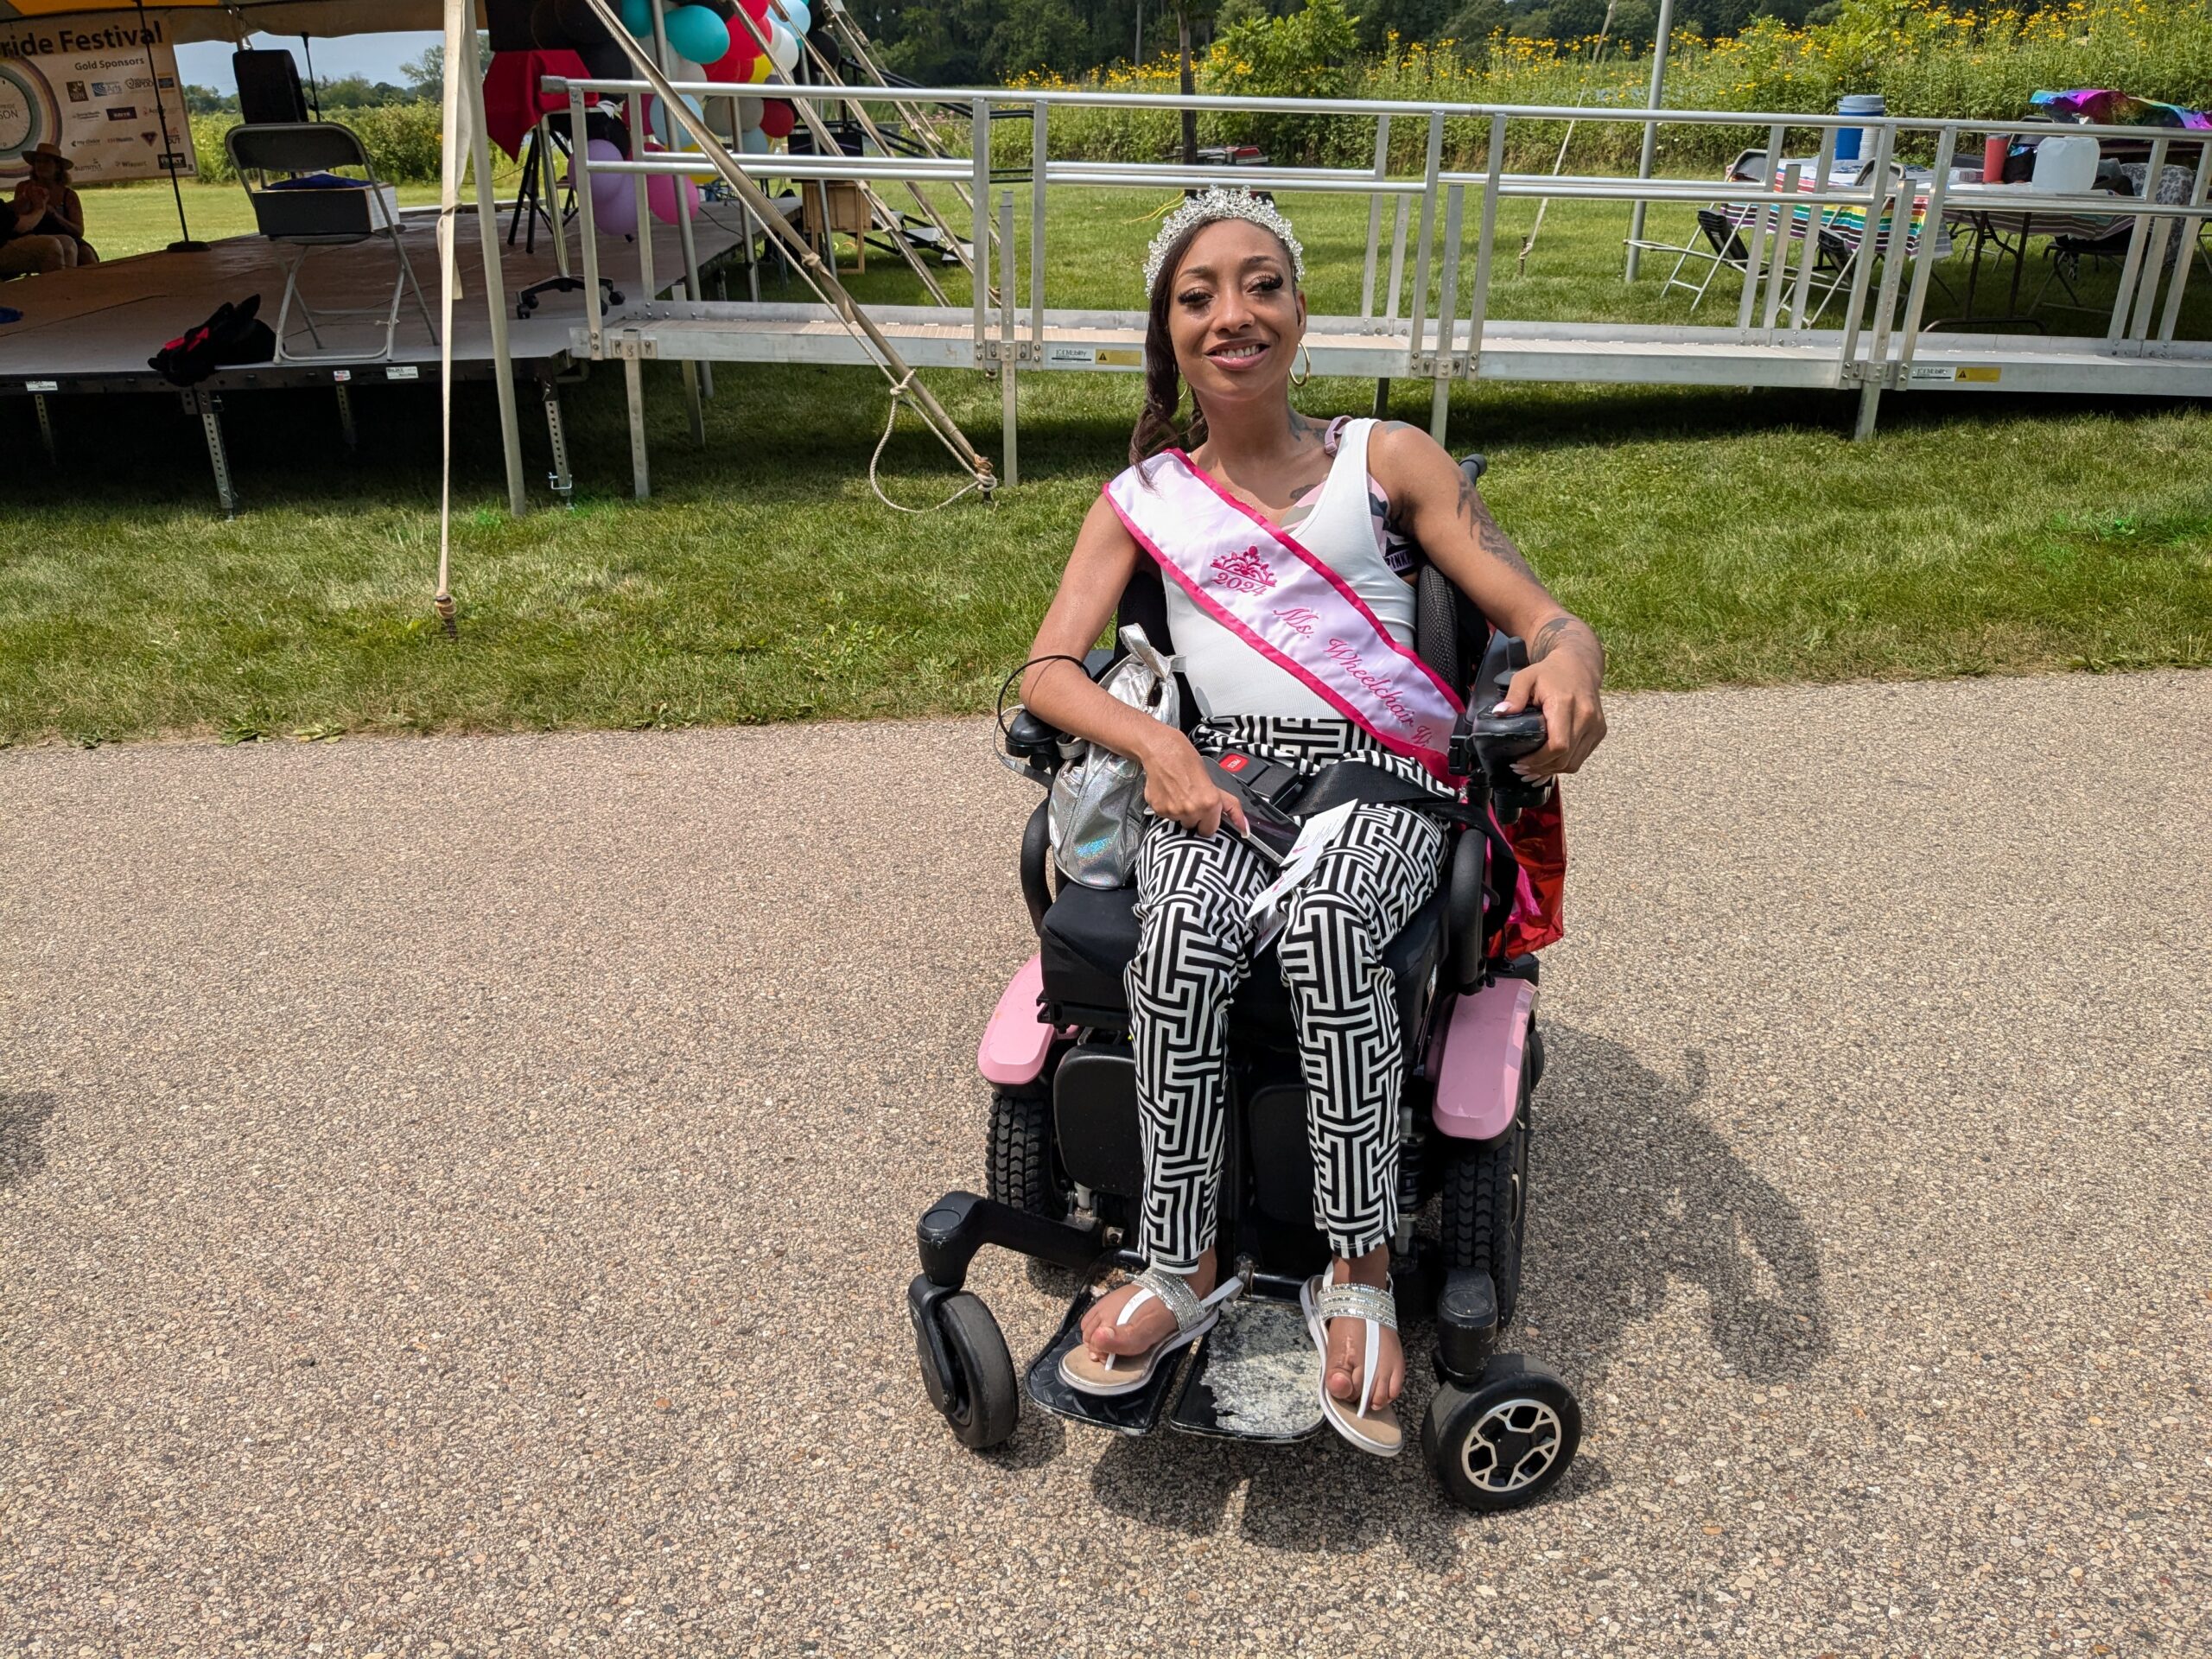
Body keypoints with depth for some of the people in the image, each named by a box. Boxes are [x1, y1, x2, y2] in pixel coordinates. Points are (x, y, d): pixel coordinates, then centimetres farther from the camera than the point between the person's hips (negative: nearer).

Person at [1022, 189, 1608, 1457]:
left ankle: (1360, 1273, -22)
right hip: (1216, 780, 1)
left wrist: (1570, 660, -22)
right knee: (1181, 944, -33)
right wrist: (1157, 742, -17)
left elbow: (1540, 612, 4)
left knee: (1324, 926, -36)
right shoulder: (1141, 502, 14)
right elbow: (1049, 671, 4)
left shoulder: (1386, 459, 11)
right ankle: (1183, 1267, -17)